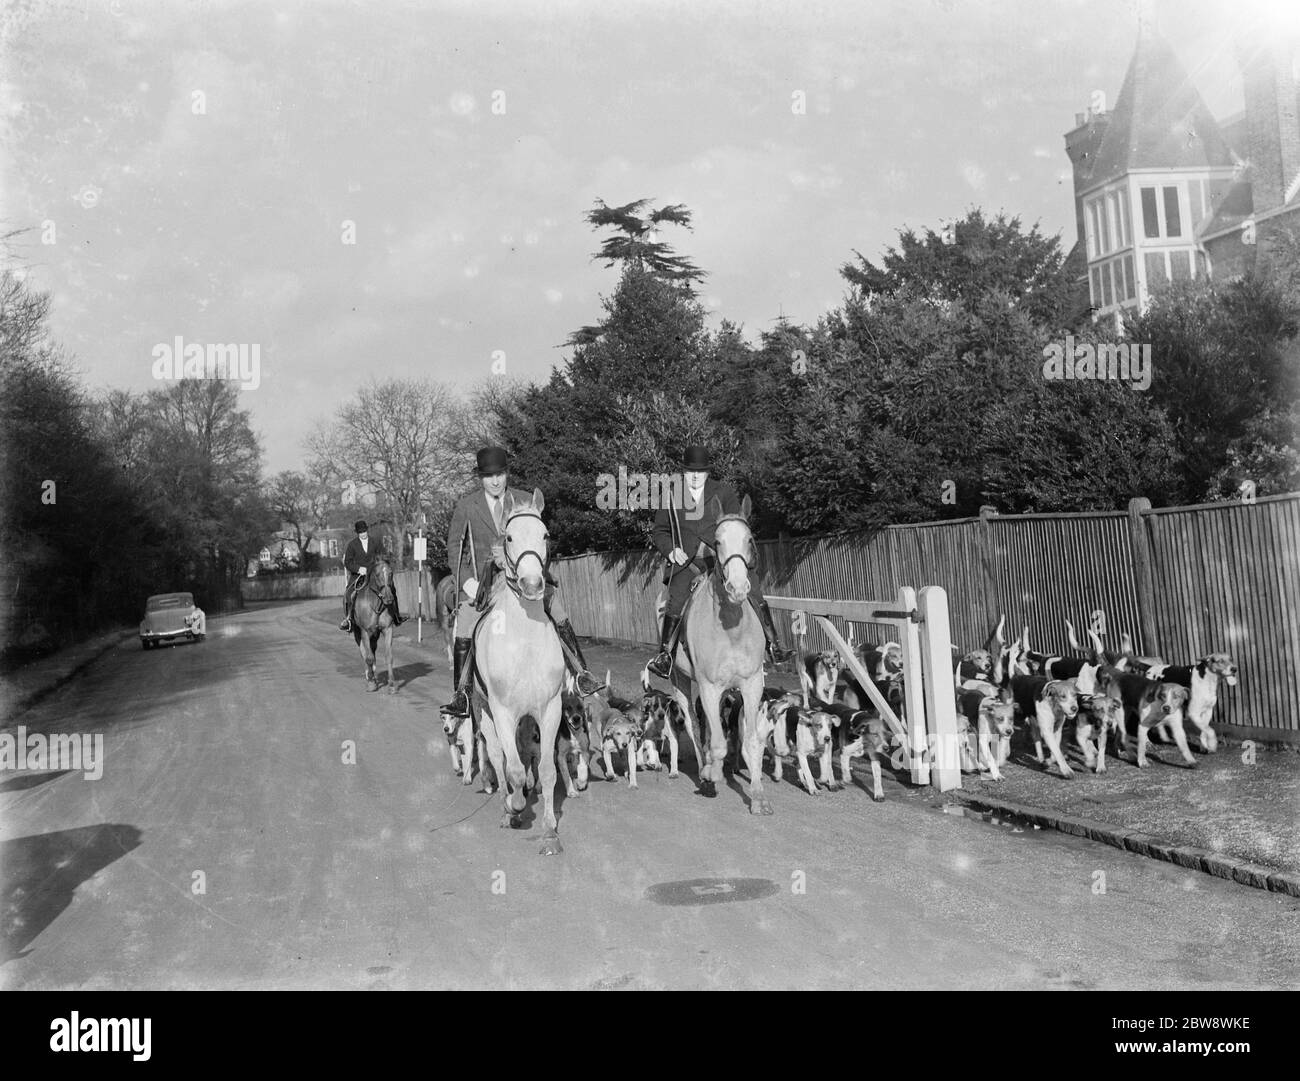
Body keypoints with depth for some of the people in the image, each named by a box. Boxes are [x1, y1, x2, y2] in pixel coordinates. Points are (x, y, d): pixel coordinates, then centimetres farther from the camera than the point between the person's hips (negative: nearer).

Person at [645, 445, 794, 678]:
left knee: (754, 596, -14)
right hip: (685, 562, -1)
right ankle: (664, 657, -15)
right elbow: (660, 532, 16)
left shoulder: (724, 493, 11)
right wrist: (671, 550, -4)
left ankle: (774, 648, -5)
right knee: (677, 603, -24)